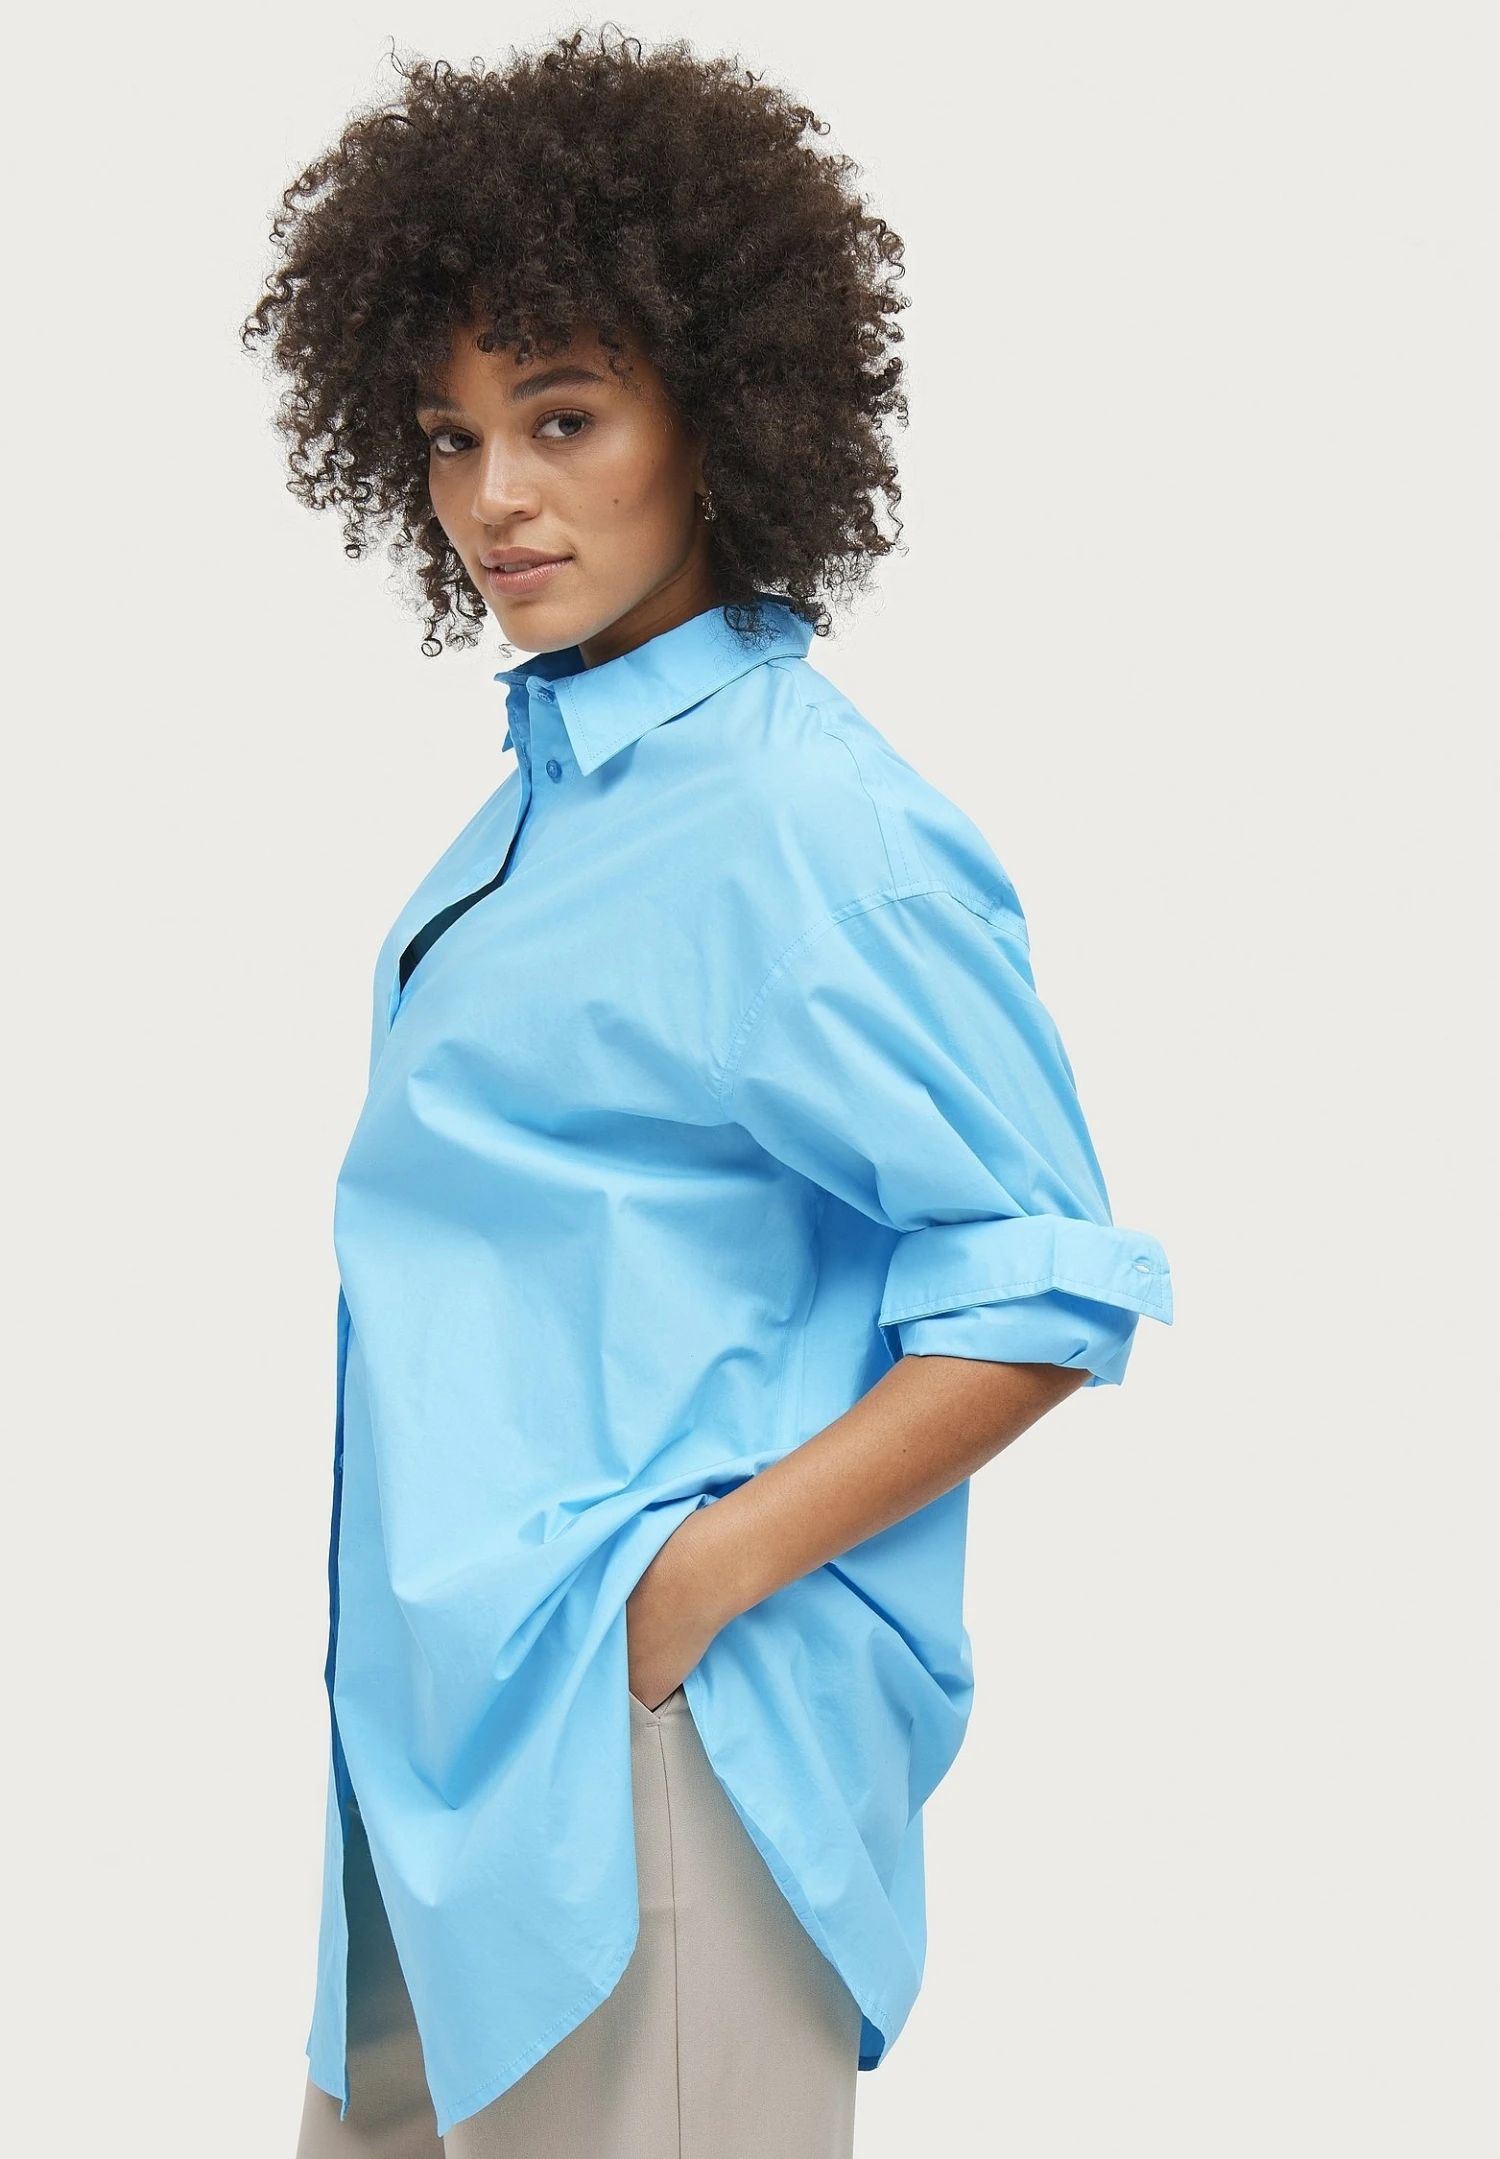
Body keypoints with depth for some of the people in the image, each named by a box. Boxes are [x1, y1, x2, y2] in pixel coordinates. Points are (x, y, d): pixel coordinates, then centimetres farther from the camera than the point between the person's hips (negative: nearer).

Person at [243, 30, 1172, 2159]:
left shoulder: (804, 823, -17)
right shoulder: (554, 778, 10)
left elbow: (1047, 1291, -17)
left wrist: (698, 1581, -19)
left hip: (644, 1750, -9)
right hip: (445, 1738, 9)